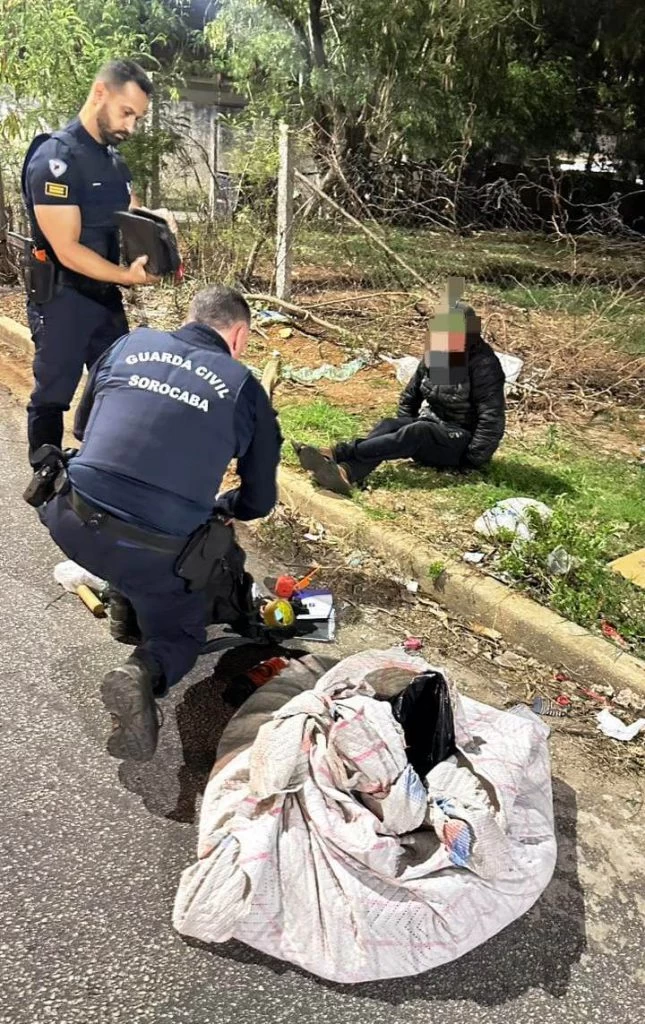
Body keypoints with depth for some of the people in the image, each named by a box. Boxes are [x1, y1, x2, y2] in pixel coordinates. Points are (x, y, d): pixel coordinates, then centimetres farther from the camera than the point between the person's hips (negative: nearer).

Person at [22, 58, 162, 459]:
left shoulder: (116, 161, 9)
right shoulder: (55, 158, -17)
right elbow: (67, 250, -23)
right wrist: (128, 275, -31)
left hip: (107, 296, 9)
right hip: (62, 299, -8)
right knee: (52, 396, 3)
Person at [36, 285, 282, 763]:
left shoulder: (131, 343, 11)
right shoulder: (245, 387, 4)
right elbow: (259, 501, 12)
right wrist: (217, 509, 33)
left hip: (71, 524, 4)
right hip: (157, 551, -3)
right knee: (180, 633, 22)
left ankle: (124, 605, 39)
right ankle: (144, 675, -9)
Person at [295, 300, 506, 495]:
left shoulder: (484, 365, -16)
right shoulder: (434, 355, 4)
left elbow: (492, 418, -20)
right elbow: (410, 397, 15)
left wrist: (473, 459, -23)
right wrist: (403, 431, 6)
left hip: (462, 441, -6)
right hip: (429, 429, 6)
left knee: (416, 433, -33)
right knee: (388, 426, -22)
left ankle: (337, 454, -43)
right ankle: (347, 474, -51)